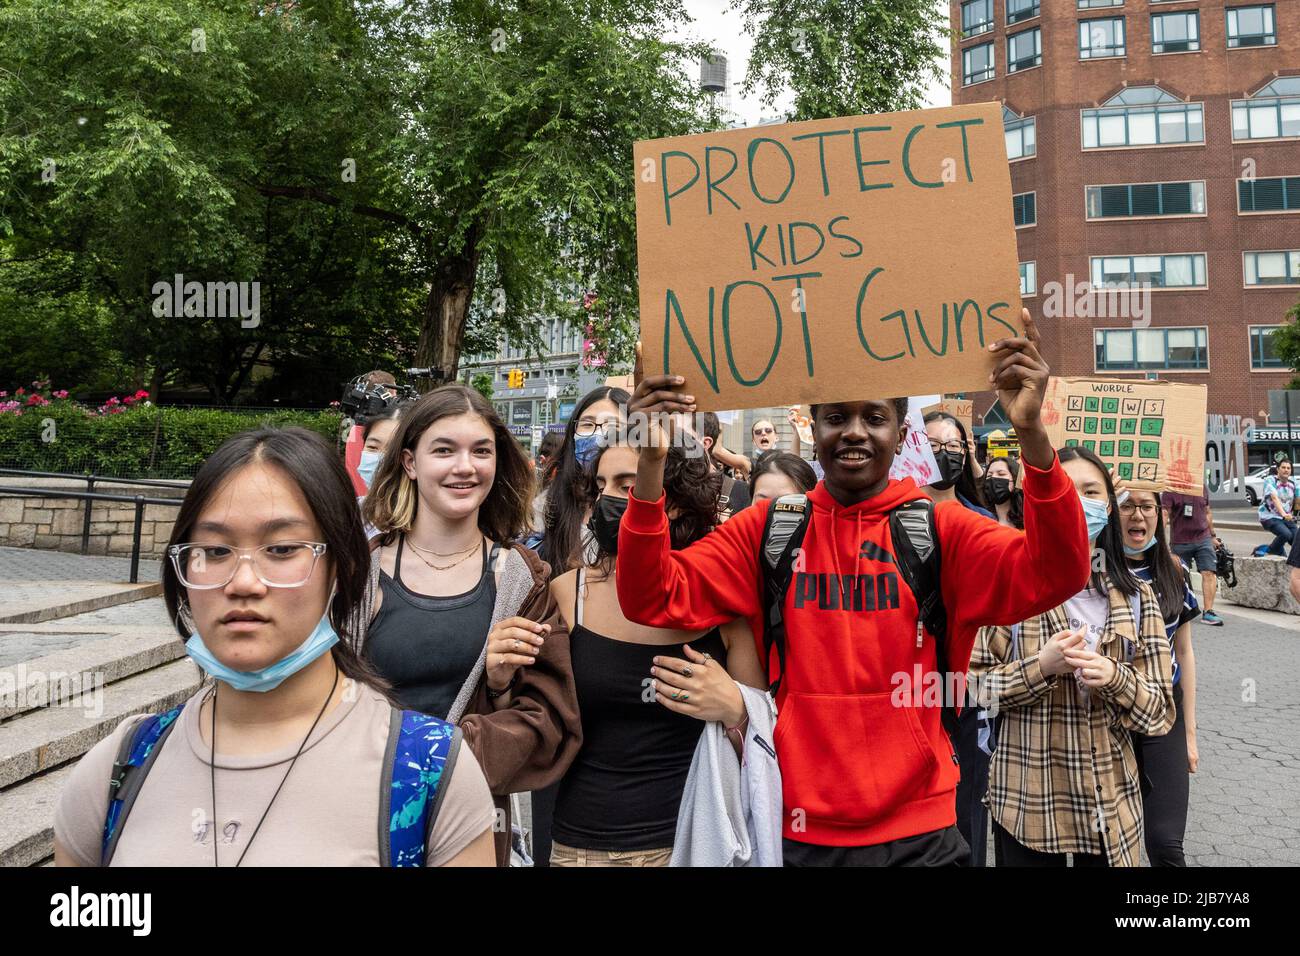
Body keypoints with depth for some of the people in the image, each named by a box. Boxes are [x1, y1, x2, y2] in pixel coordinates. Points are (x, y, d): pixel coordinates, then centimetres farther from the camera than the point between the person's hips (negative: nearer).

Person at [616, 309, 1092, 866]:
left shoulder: (941, 530, -3)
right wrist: (651, 463, -22)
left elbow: (1054, 576, -18)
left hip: (918, 835, 0)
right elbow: (656, 600, -9)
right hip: (796, 833, 1)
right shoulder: (766, 529, -1)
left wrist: (1030, 433, -32)